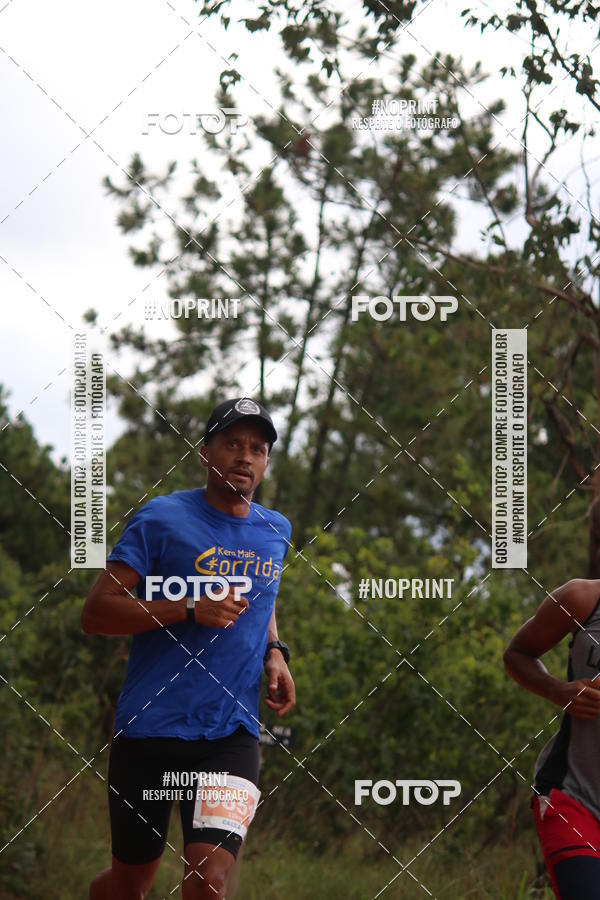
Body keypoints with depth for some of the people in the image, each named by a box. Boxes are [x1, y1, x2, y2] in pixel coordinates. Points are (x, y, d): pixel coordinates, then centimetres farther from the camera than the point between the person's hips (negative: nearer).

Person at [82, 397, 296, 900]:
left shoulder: (276, 532, 10)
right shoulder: (163, 518, -5)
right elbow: (95, 613, -10)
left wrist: (274, 652, 10)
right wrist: (190, 608, -20)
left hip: (232, 736, 3)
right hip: (148, 728, -2)